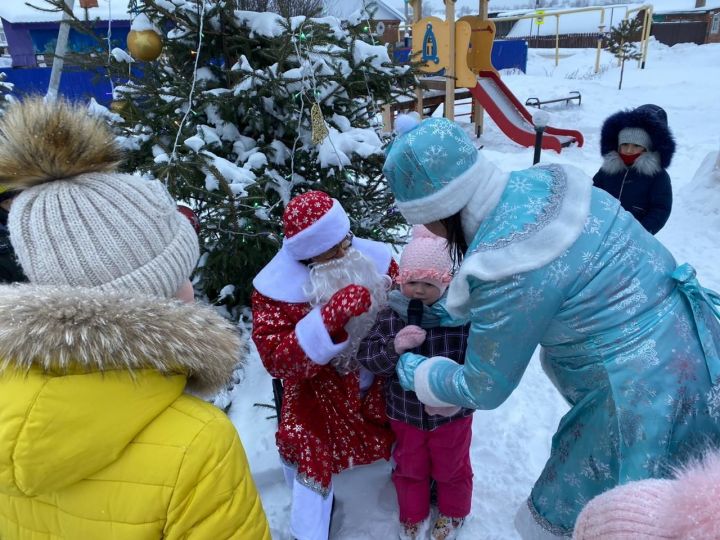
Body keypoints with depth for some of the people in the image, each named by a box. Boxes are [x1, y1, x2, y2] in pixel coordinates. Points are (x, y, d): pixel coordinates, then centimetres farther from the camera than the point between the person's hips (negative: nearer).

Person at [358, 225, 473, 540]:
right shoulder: (390, 315, -16)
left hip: (451, 413, -2)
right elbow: (367, 358, -16)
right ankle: (413, 515, 54)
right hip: (404, 412, 2)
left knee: (451, 467, 25)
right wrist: (394, 347, -35)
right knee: (409, 466, 26)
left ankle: (453, 513, 55)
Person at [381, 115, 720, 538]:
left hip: (650, 393, -8)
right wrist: (458, 303, 17)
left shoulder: (507, 271, -29)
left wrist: (415, 373, 6)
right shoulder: (544, 181, -5)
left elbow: (484, 389, -12)